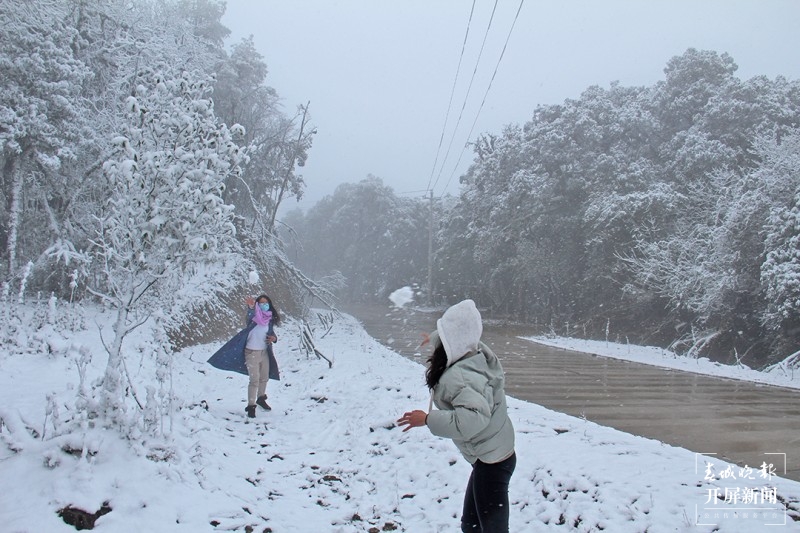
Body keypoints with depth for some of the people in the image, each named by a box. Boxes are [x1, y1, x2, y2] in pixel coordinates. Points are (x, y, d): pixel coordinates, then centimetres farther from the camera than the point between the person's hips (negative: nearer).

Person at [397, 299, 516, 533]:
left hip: (490, 462, -10)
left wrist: (428, 419, -31)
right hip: (496, 454, 10)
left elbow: (473, 418, -42)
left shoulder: (458, 377, -30)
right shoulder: (479, 355, -4)